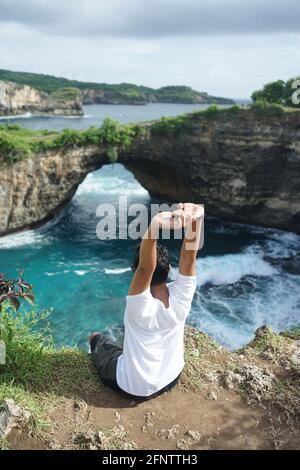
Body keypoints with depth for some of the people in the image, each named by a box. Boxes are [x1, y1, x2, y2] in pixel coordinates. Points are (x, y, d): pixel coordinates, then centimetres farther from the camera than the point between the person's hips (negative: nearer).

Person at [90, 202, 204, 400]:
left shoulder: (140, 306, -33)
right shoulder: (181, 297, -24)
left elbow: (145, 267, -48)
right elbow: (189, 258, -31)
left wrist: (154, 226, -66)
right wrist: (195, 219, -49)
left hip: (136, 388, -3)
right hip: (171, 379, 4)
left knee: (97, 339, 22)